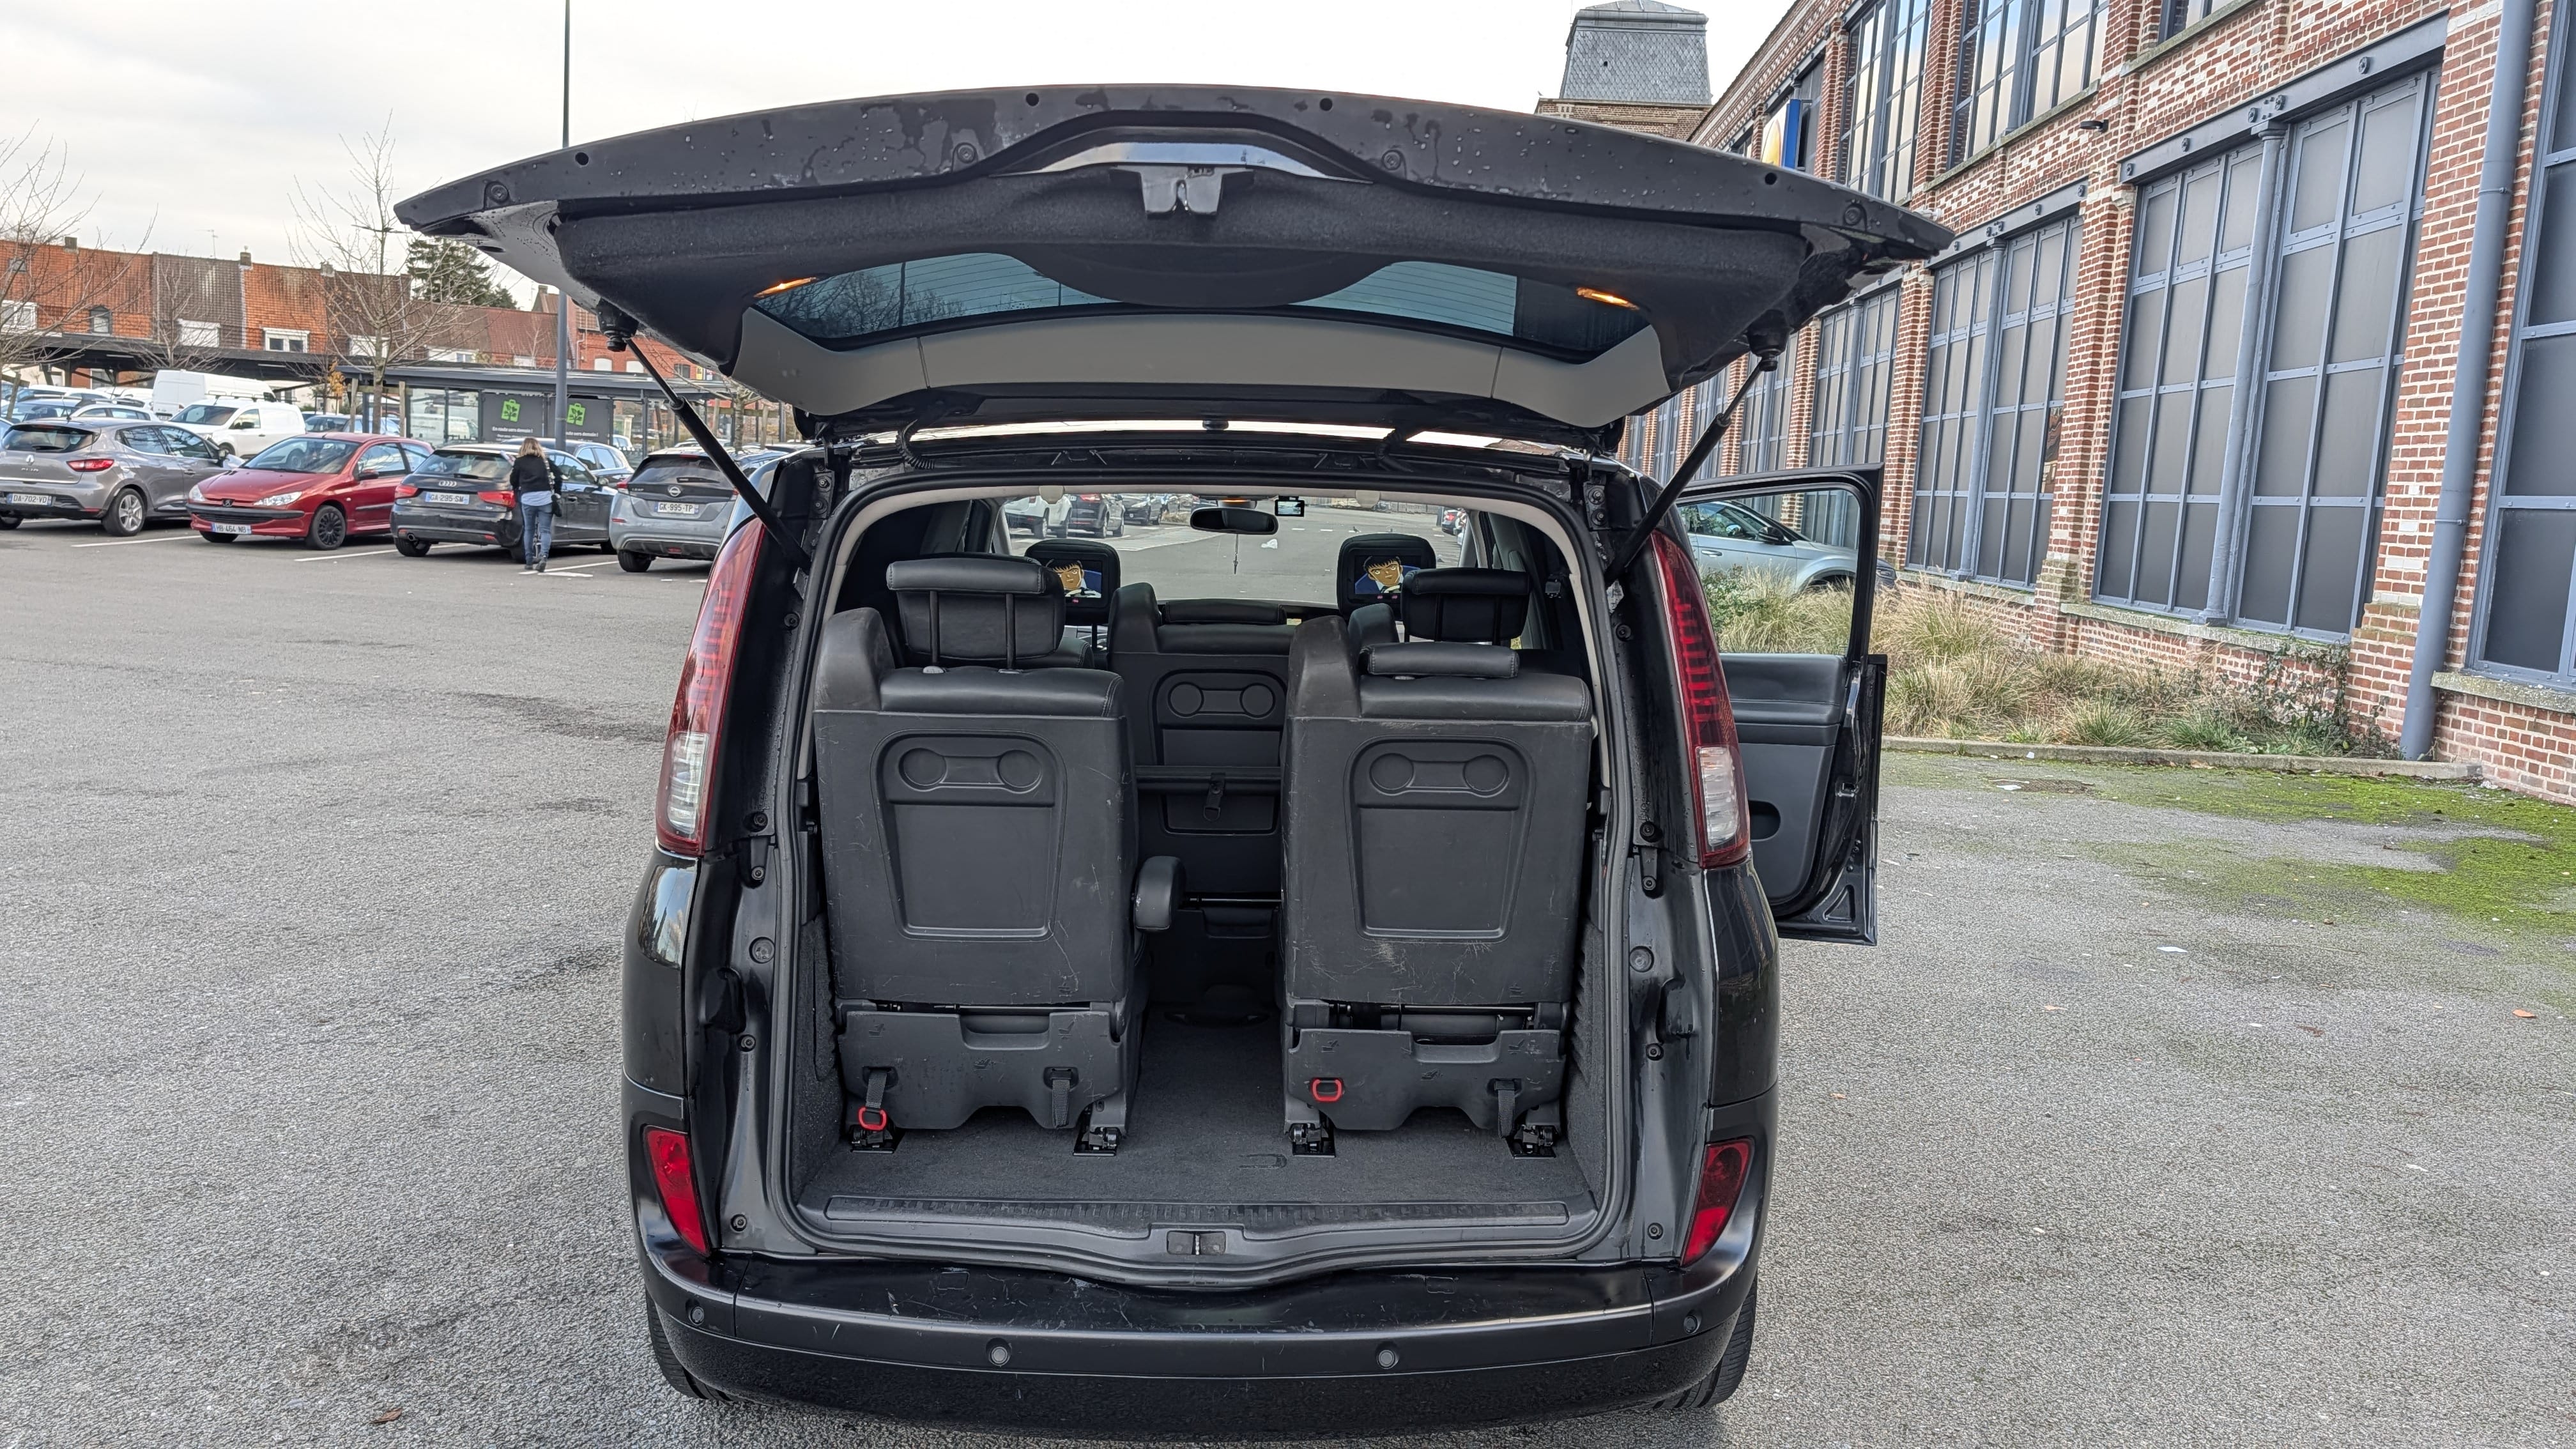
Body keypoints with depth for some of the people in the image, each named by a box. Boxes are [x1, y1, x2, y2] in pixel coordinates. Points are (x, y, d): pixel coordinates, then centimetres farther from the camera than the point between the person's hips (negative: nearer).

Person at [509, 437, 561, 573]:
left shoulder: (519, 462, 9)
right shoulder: (546, 461, 12)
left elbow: (513, 482, 11)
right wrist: (556, 492, 18)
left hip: (527, 498, 0)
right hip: (545, 497, 0)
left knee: (529, 530, 11)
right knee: (545, 530, 1)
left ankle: (529, 563, 12)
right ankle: (543, 556, -21)